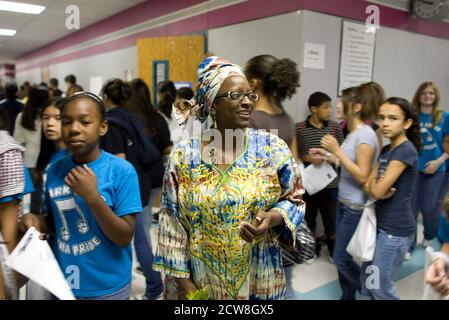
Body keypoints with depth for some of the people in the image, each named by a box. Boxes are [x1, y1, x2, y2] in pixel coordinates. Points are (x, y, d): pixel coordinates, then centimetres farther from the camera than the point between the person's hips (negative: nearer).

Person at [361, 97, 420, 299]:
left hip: (395, 229, -8)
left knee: (380, 287, 4)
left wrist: (375, 186, -1)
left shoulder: (406, 150, -19)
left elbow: (379, 190, -23)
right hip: (380, 223, 8)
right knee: (367, 280, 18)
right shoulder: (386, 150, 8)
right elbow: (368, 186, 5)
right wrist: (378, 189, -15)